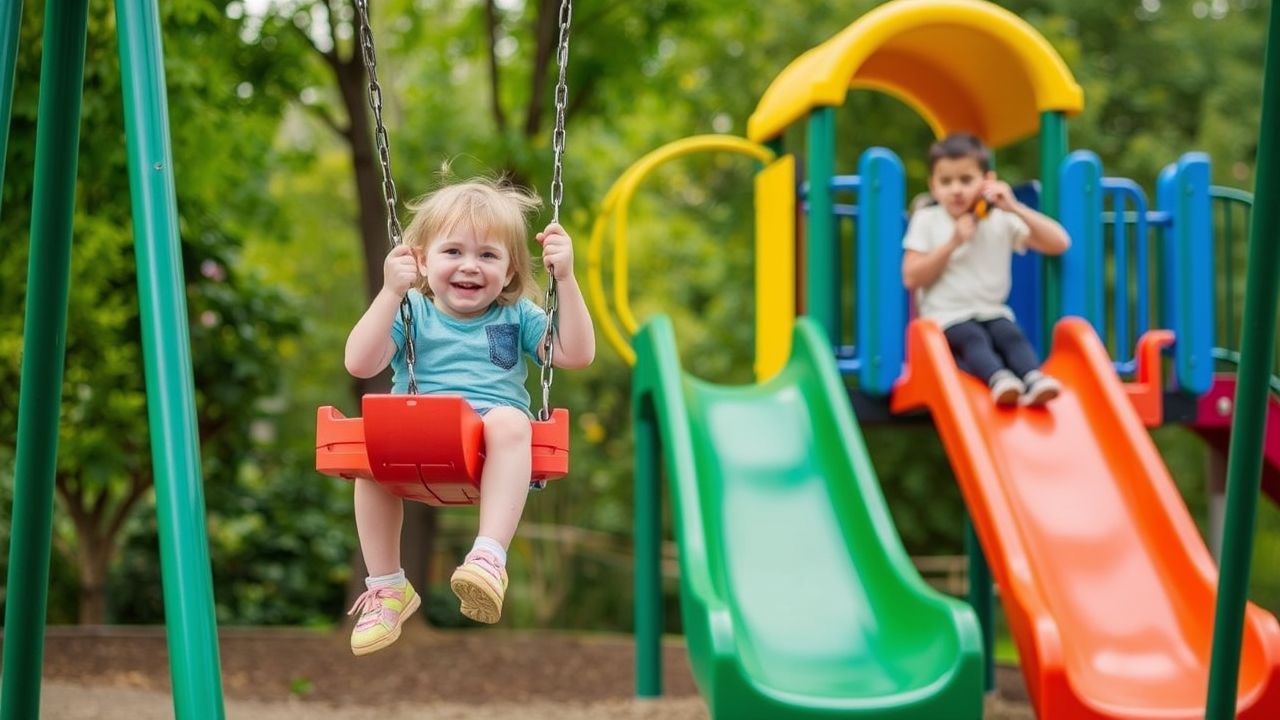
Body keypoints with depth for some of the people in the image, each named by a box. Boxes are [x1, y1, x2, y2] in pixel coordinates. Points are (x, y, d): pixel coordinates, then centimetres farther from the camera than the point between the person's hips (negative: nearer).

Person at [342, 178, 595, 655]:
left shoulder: (516, 316, 16)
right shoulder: (412, 313, 13)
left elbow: (577, 354, 2)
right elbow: (359, 364, -3)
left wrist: (565, 279, -6)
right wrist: (391, 293, -12)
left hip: (492, 453, -1)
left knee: (509, 420, -35)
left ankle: (490, 556, -43)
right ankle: (386, 586, -16)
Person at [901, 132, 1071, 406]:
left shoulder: (1002, 220, 5)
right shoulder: (926, 220, 3)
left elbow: (1059, 244, -4)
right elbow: (912, 278, -6)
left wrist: (1016, 209, -13)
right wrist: (952, 243, -14)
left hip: (993, 313, 2)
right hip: (947, 317, -2)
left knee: (1010, 334, -29)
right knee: (973, 338, -32)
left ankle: (1033, 379, -52)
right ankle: (998, 378, -57)